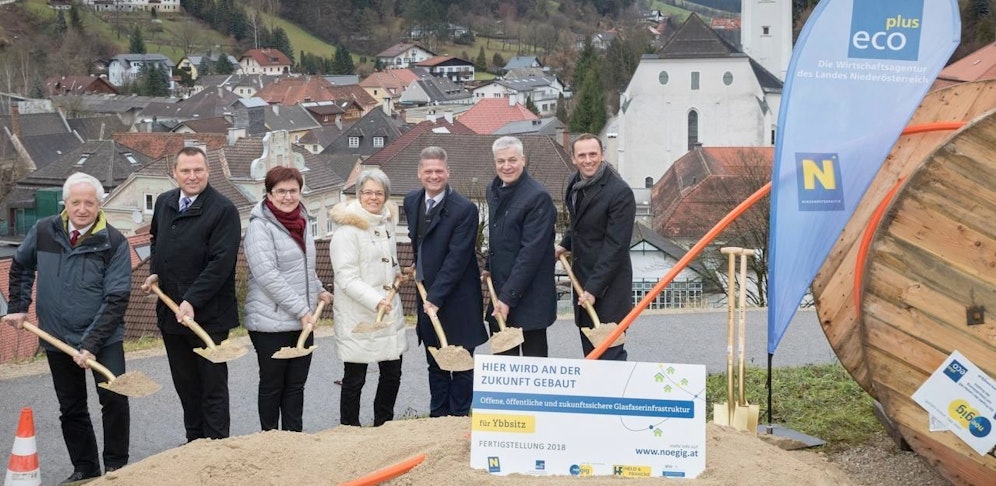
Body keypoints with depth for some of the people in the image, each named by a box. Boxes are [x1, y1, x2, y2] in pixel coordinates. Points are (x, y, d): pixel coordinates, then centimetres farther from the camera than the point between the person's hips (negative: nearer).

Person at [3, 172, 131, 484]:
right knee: (71, 410, 11)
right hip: (57, 339, 3)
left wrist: (92, 344, -23)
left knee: (114, 399, -12)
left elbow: (116, 299, -18)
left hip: (103, 339, -3)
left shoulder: (113, 243, -14)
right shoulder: (43, 232, -4)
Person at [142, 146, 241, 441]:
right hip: (170, 313, 7)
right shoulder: (164, 203, 9)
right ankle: (194, 442, 27)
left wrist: (192, 301, -24)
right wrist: (155, 271, 9)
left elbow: (221, 262, -19)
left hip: (208, 315, -7)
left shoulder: (223, 210, -13)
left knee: (213, 386, 2)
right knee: (185, 384, 16)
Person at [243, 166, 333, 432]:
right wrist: (302, 310, -22)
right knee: (272, 385, 5)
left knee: (296, 385, 12)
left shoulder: (300, 221, 11)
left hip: (303, 320, 7)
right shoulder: (259, 226, -14)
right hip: (271, 322, -7)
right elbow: (268, 276, -22)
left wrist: (319, 291, 22)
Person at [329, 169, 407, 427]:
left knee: (392, 373, 12)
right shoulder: (347, 229, -14)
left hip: (390, 312, 7)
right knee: (354, 379, 2)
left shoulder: (387, 222, 11)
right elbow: (347, 279, -20)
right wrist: (376, 301, -29)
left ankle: (383, 427, 28)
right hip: (358, 316, -7)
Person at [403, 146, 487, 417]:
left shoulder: (464, 209, -17)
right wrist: (418, 269, 10)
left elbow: (456, 259, -20)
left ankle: (459, 418, 12)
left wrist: (435, 298, -21)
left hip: (457, 300, -7)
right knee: (435, 364, 15)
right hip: (427, 296, 7)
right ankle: (437, 418, 24)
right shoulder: (411, 202, 5)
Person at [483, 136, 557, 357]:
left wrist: (508, 297, -19)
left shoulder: (538, 197, -15)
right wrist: (489, 268, 10)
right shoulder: (493, 190, 11)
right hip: (499, 292, 7)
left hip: (529, 296, -7)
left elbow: (531, 252, -18)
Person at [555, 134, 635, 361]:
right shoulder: (576, 183, 7)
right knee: (590, 350, 13)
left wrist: (594, 288, -21)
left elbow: (615, 246, -20)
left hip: (608, 283, -8)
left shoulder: (620, 192, -18)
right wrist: (565, 244, 14)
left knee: (609, 353, -9)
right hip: (582, 276, 8)